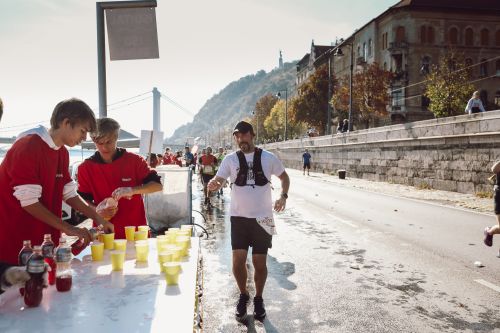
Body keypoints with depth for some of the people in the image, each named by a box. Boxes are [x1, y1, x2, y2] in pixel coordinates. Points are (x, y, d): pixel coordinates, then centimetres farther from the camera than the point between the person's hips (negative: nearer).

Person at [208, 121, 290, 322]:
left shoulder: (268, 158, 0)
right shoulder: (230, 159, -1)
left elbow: (284, 177, 12)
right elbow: (218, 180, -8)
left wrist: (284, 196, -5)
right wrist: (213, 184, -33)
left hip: (262, 218, 0)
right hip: (239, 217, 0)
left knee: (260, 263, 6)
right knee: (238, 262, 0)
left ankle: (258, 299, 30)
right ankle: (243, 296, 27)